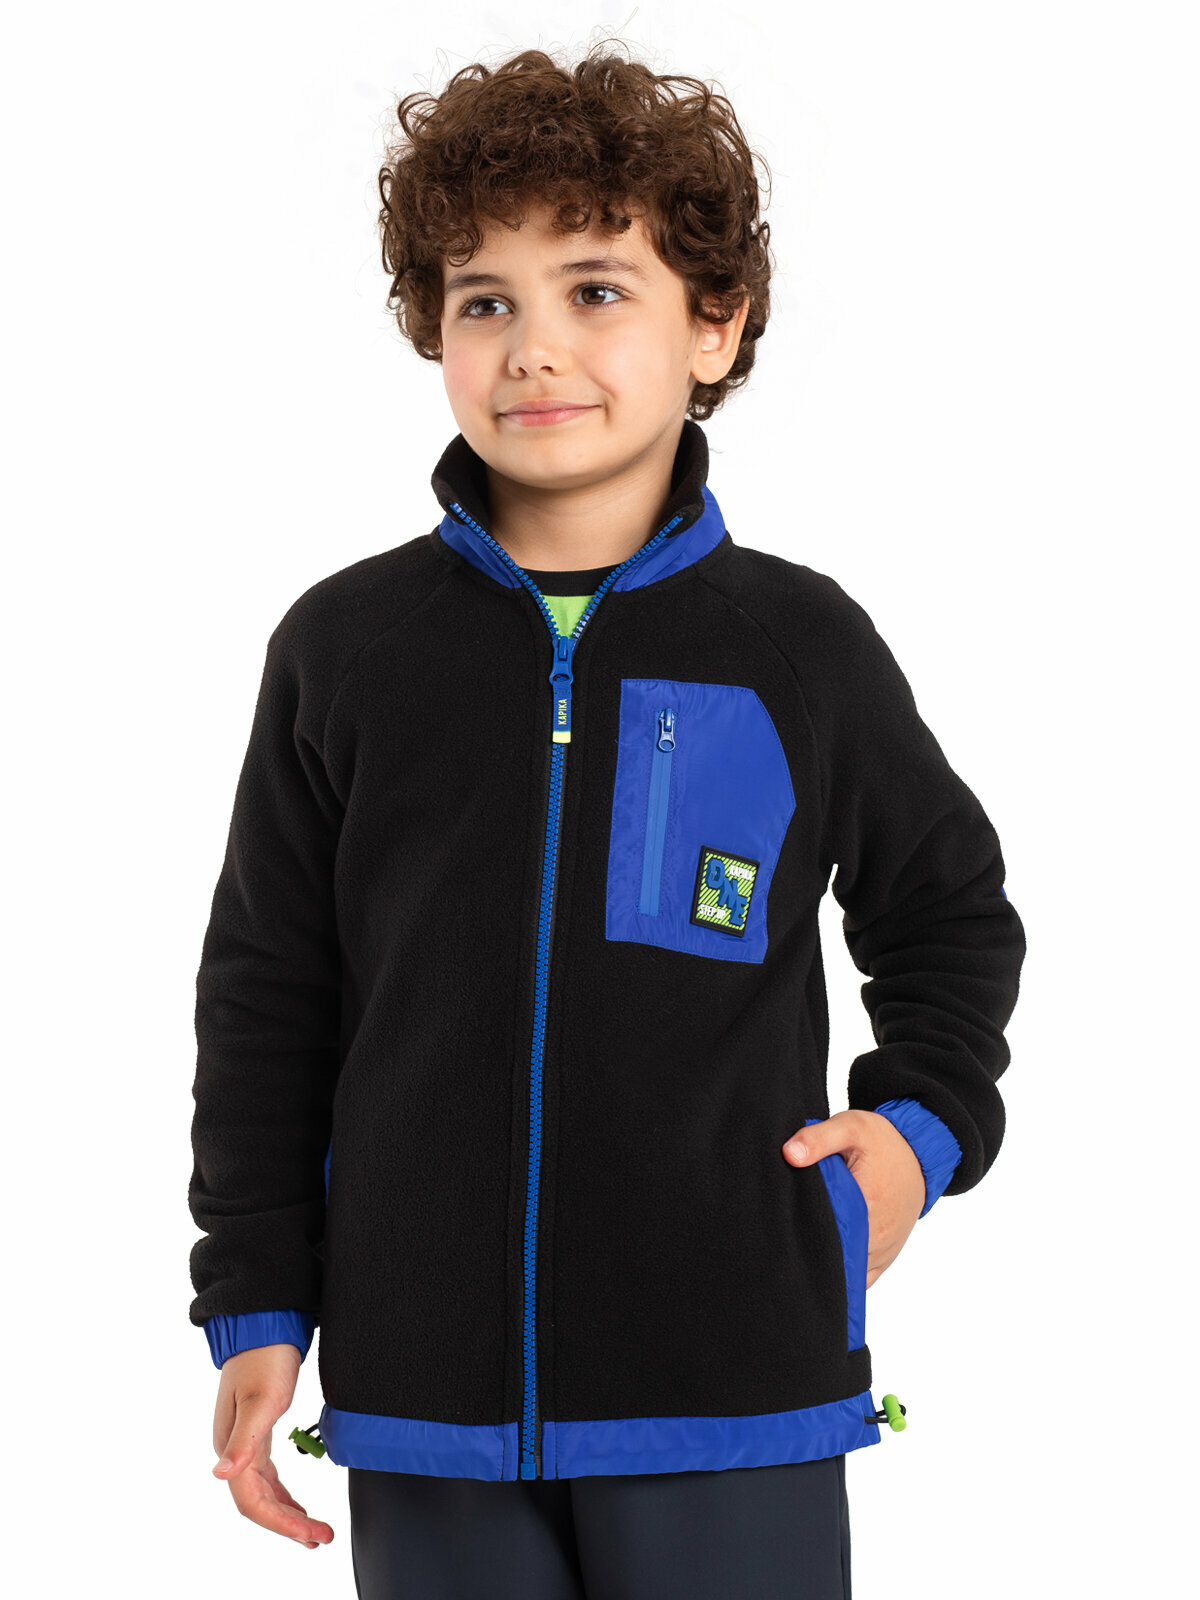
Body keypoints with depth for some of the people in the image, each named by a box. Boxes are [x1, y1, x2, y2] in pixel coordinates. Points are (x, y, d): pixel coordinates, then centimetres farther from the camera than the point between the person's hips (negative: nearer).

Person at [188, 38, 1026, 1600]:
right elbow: (265, 1000, 8)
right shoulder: (345, 648, 3)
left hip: (733, 1405, -1)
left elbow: (953, 915, 18)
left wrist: (921, 1122, 2)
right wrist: (256, 1309, 5)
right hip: (426, 1401, 1)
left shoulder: (803, 647, 2)